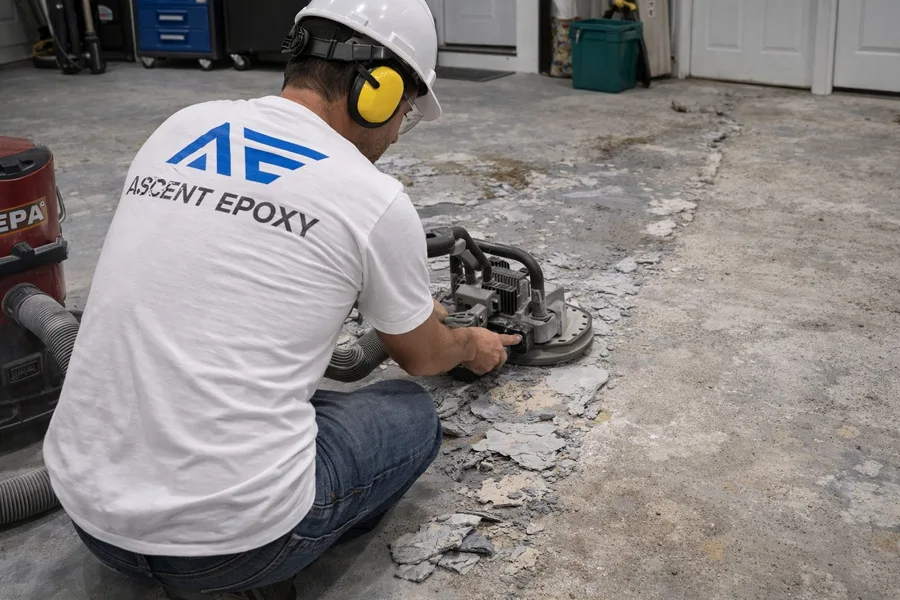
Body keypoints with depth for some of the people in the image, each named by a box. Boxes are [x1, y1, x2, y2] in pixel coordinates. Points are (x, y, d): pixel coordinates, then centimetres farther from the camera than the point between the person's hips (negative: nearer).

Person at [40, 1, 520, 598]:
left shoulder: (183, 129, 7)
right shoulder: (375, 200, -9)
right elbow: (421, 356, 10)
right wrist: (471, 345, 33)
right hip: (225, 529, -6)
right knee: (412, 415, 19)